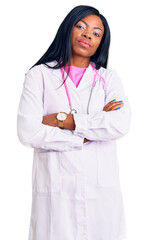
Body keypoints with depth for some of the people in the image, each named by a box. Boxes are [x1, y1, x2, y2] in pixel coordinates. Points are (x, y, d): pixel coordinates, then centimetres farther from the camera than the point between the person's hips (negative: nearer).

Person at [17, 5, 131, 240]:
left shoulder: (109, 78, 10)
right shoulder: (40, 75, 4)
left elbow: (121, 124, -9)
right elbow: (27, 132, -10)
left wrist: (62, 120, -12)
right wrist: (91, 132, -9)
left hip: (102, 188, 2)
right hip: (56, 188, -1)